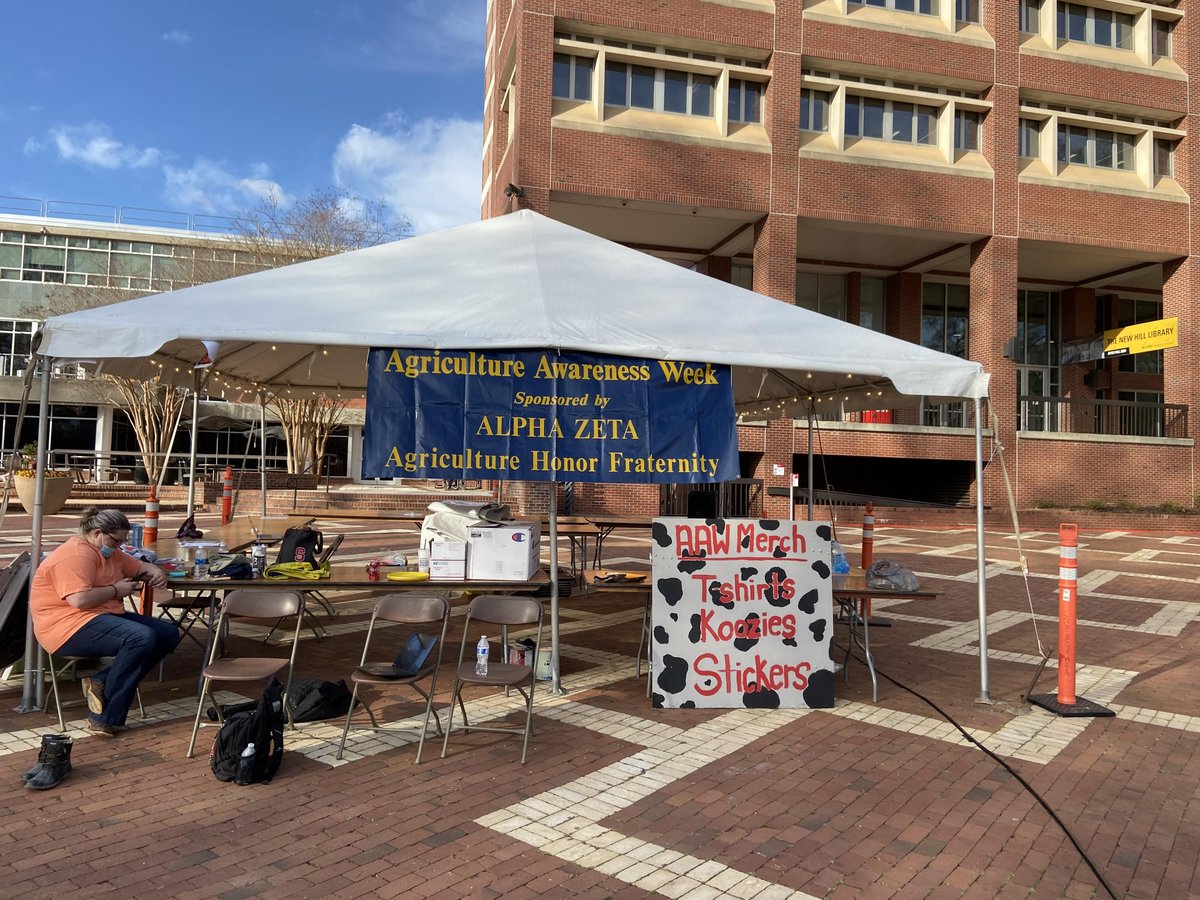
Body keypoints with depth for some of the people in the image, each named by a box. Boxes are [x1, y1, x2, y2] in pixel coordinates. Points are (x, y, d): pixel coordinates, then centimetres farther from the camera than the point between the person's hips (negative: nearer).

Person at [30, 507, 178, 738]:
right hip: (69, 627, -10)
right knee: (142, 637, -32)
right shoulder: (76, 555, -16)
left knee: (169, 633, -2)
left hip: (105, 616, 11)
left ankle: (101, 682, -10)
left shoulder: (109, 552, 17)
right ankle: (103, 719, -22)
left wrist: (155, 571, 5)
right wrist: (116, 590, -13)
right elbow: (79, 599, -28)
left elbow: (137, 566, 29)